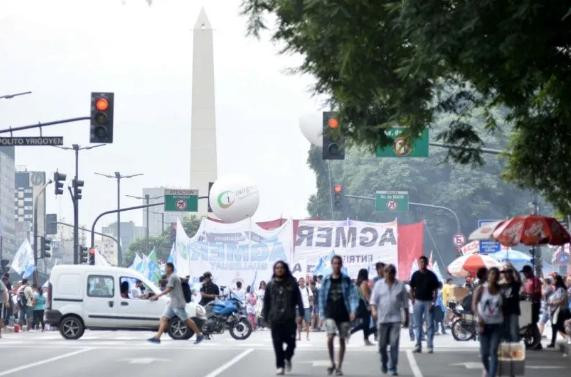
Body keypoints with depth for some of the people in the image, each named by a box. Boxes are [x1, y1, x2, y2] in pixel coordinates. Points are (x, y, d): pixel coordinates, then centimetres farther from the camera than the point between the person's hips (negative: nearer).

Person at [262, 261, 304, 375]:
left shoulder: (292, 284, 3)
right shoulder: (270, 285, 6)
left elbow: (298, 300, 1)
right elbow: (266, 302, 9)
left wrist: (300, 314, -7)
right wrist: (266, 318, 5)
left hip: (289, 318, -1)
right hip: (275, 319, 1)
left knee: (291, 342, 0)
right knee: (277, 344, 0)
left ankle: (287, 358, 29)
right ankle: (280, 366, 8)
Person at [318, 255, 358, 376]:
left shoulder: (346, 280, 2)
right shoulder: (326, 280, 5)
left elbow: (352, 296, -3)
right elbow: (322, 297, 9)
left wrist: (353, 311, -17)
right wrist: (322, 314, 5)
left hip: (344, 315, 0)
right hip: (330, 315, 0)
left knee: (342, 340, 5)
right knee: (330, 338, -17)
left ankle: (339, 367, 14)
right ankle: (332, 363, 1)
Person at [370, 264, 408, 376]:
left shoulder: (400, 286, 5)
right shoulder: (378, 284, 5)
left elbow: (405, 303, 11)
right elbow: (374, 299, 1)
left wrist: (406, 316, 11)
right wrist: (374, 310, -16)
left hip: (395, 319, -1)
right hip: (382, 318, 1)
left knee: (394, 344, -9)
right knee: (382, 344, 6)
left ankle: (392, 368, -6)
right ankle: (384, 362, 32)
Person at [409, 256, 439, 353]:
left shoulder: (431, 275, 1)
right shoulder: (415, 275, 6)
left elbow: (435, 290, 1)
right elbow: (412, 288, 10)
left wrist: (433, 302, -8)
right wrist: (413, 300, 0)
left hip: (428, 302, -2)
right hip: (418, 301, 2)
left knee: (430, 324, -1)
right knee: (417, 324, 4)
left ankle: (430, 345, 2)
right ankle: (418, 345, 8)